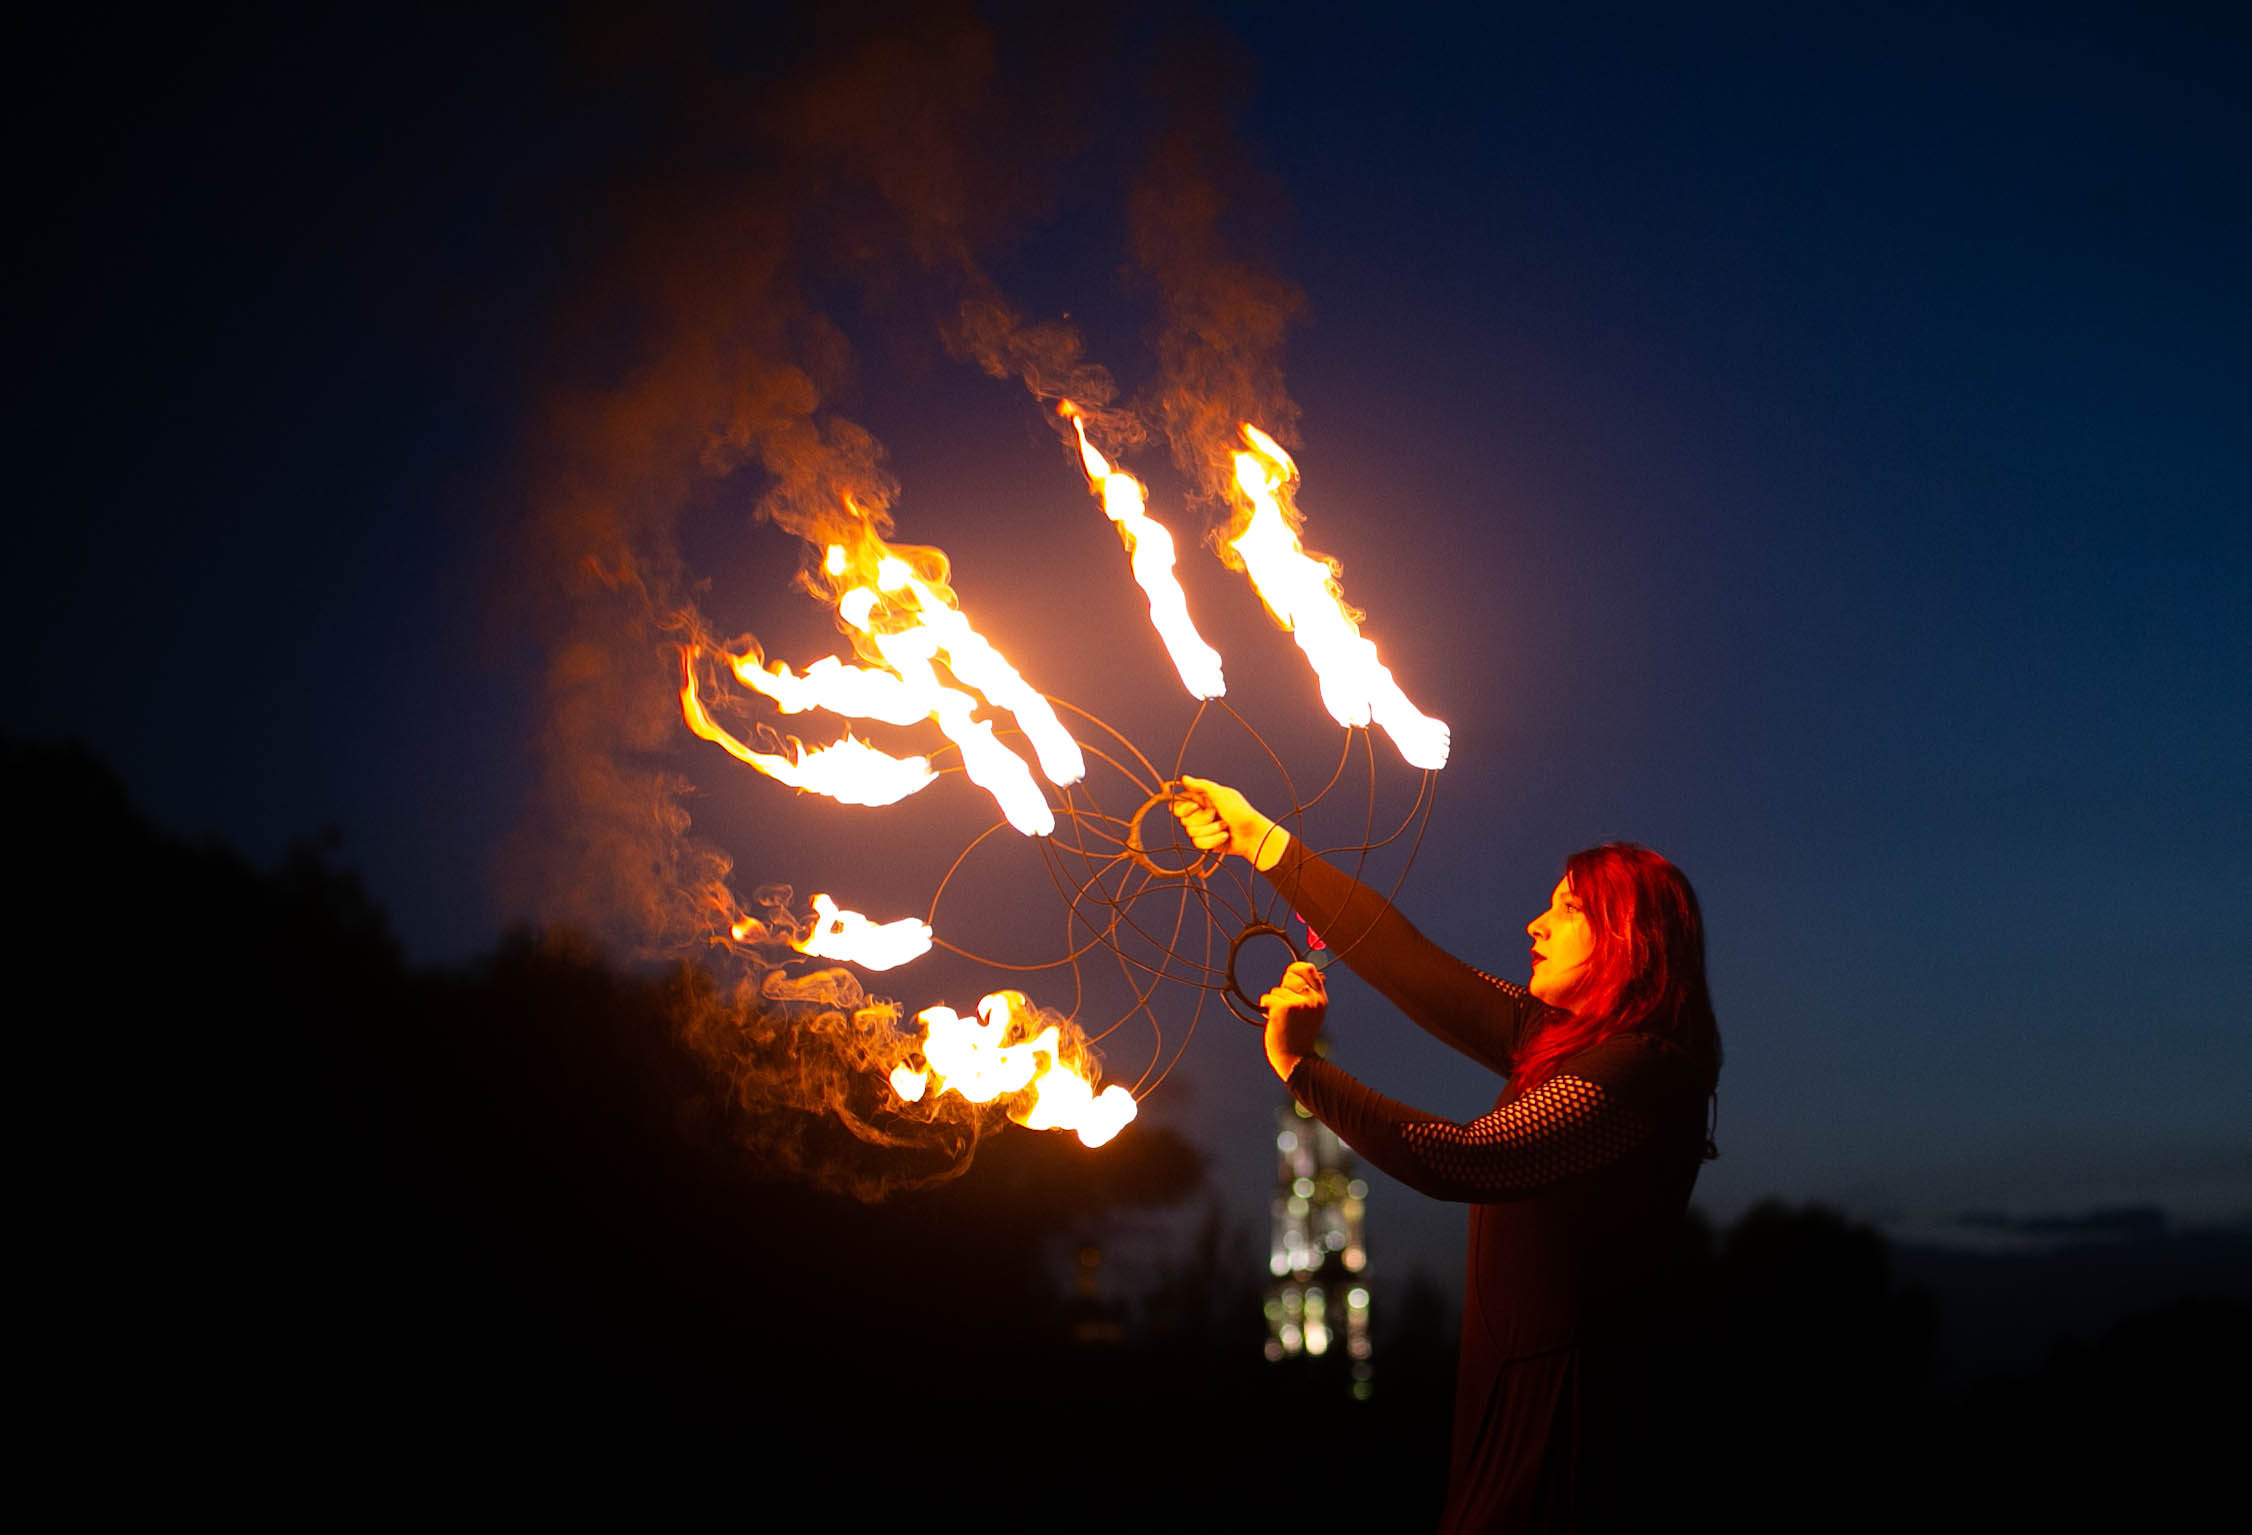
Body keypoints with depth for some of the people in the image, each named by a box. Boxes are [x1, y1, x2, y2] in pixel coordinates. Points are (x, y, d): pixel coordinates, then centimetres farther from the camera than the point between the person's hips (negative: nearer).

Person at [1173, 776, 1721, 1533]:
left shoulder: (1636, 1072, -18)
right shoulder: (1556, 1037, 9)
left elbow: (1458, 1162, -23)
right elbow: (1407, 960, 7)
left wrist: (1301, 1066, -16)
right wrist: (1261, 840, 5)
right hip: (1516, 1383, 8)